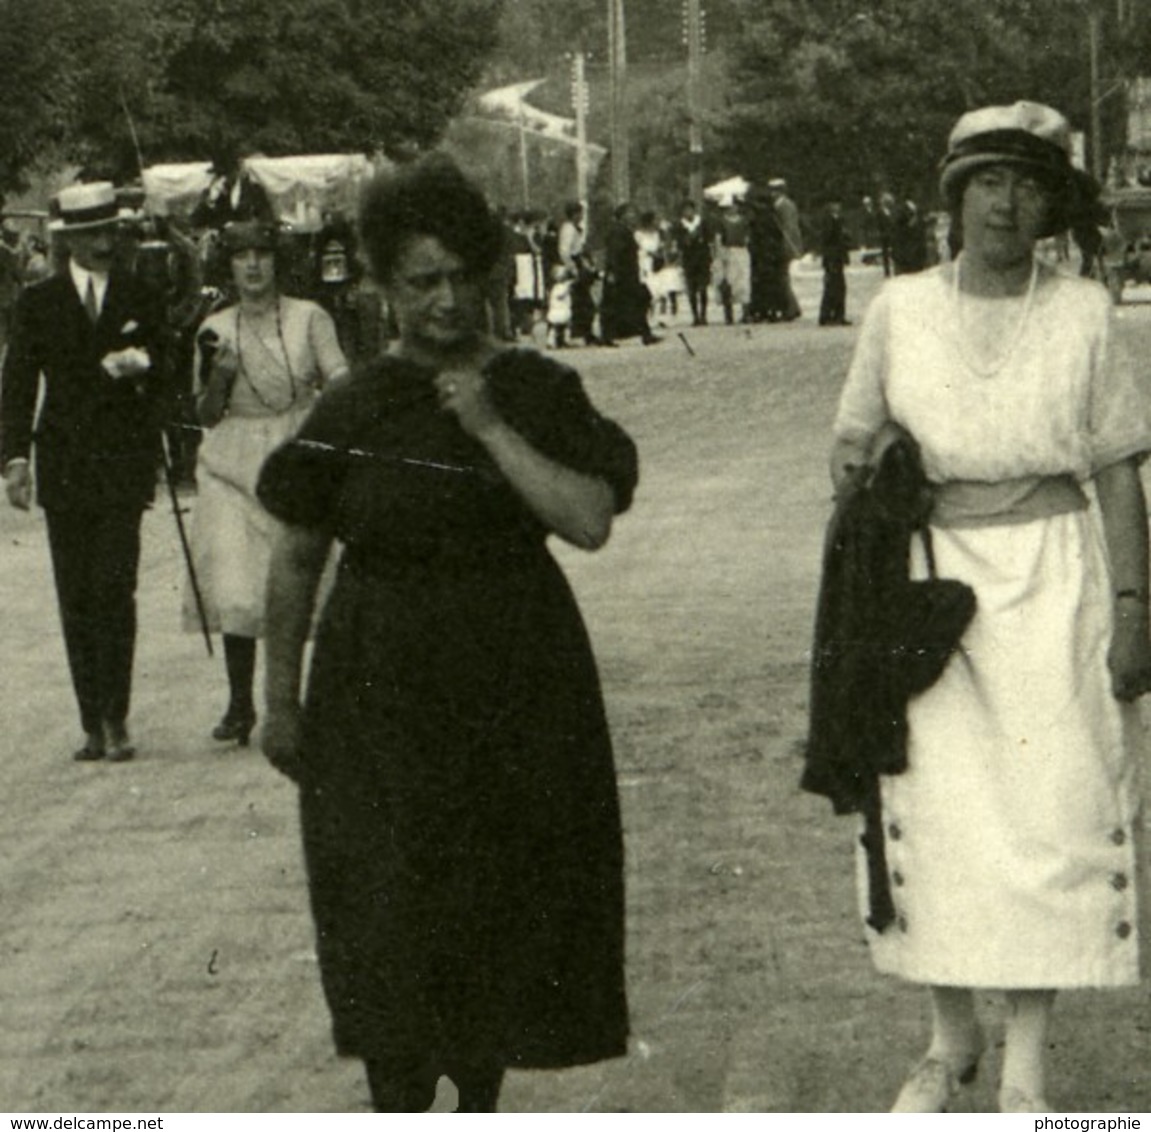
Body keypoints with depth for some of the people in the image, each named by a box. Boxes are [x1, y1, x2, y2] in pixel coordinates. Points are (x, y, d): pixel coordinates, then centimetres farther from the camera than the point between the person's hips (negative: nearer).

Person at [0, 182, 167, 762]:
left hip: (121, 466, -1)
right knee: (76, 600, 3)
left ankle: (115, 720, -5)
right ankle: (92, 723, 8)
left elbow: (163, 380, 13)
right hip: (64, 468, 1)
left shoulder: (141, 301, 8)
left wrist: (139, 364, -9)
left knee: (115, 589, -11)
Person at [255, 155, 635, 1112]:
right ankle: (399, 1114, 1)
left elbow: (590, 521, -13)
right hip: (379, 698, 0)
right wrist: (281, 699, 6)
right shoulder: (354, 412, 0)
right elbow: (296, 560, 7)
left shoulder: (537, 392, 0)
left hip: (518, 691, 1)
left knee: (504, 908, 8)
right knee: (388, 921, -5)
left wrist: (492, 431, -18)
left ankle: (479, 1109, 24)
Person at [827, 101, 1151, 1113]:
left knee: (1052, 811, -2)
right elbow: (853, 444, 12)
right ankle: (950, 1039, 18)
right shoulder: (900, 310, 3)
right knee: (931, 813, 0)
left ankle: (1027, 1064, 9)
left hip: (1053, 579, -1)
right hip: (930, 580, 1)